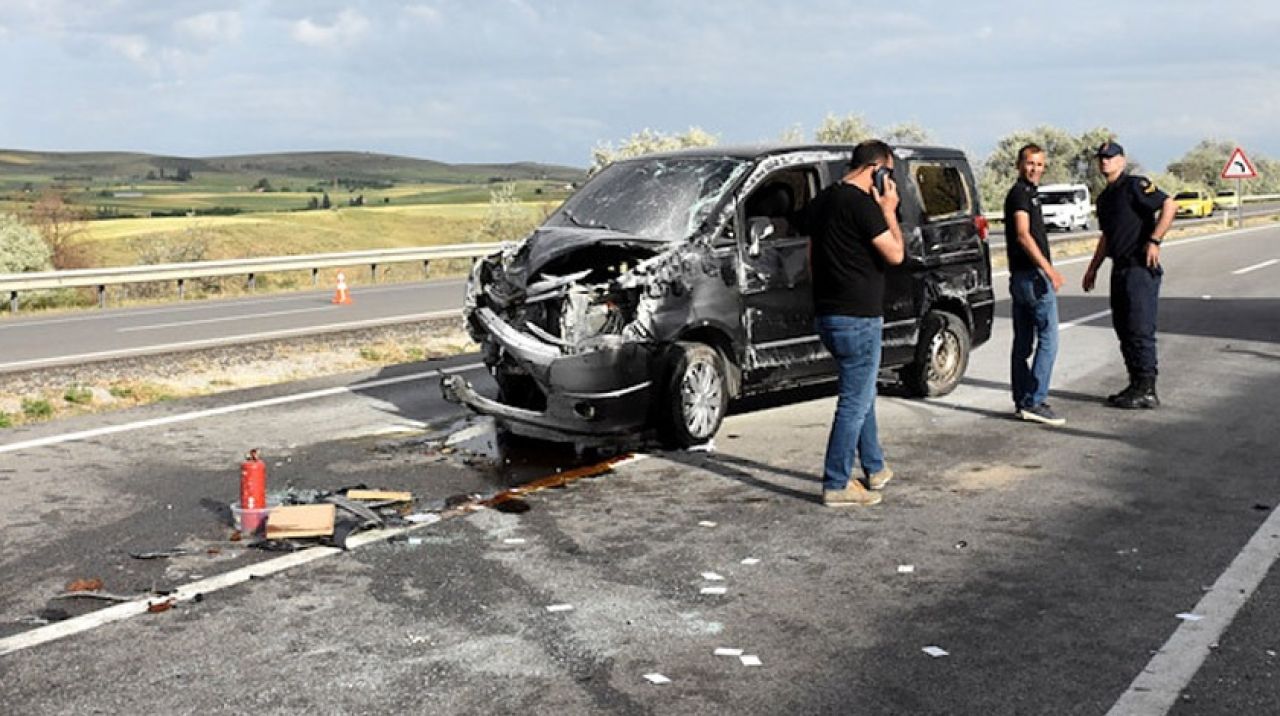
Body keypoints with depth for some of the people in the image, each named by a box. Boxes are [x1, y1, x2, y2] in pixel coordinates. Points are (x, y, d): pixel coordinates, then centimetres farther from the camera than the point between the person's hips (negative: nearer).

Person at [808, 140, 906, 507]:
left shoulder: (822, 201, 13)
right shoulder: (862, 204, -17)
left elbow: (812, 255, 20)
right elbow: (895, 254, -13)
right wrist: (889, 212, -2)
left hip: (827, 314, 10)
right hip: (857, 318, -10)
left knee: (862, 394, 22)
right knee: (854, 403, -2)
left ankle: (874, 468, 33)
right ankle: (836, 485, 3)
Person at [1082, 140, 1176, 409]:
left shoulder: (1135, 185, -9)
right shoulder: (1104, 197, 18)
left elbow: (1169, 205, -20)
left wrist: (1154, 240, -24)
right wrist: (1093, 268, 24)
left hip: (1141, 268, -9)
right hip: (1120, 268, 9)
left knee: (1140, 329, -7)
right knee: (1123, 329, 12)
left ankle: (1147, 391, -2)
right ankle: (1136, 385, 20)